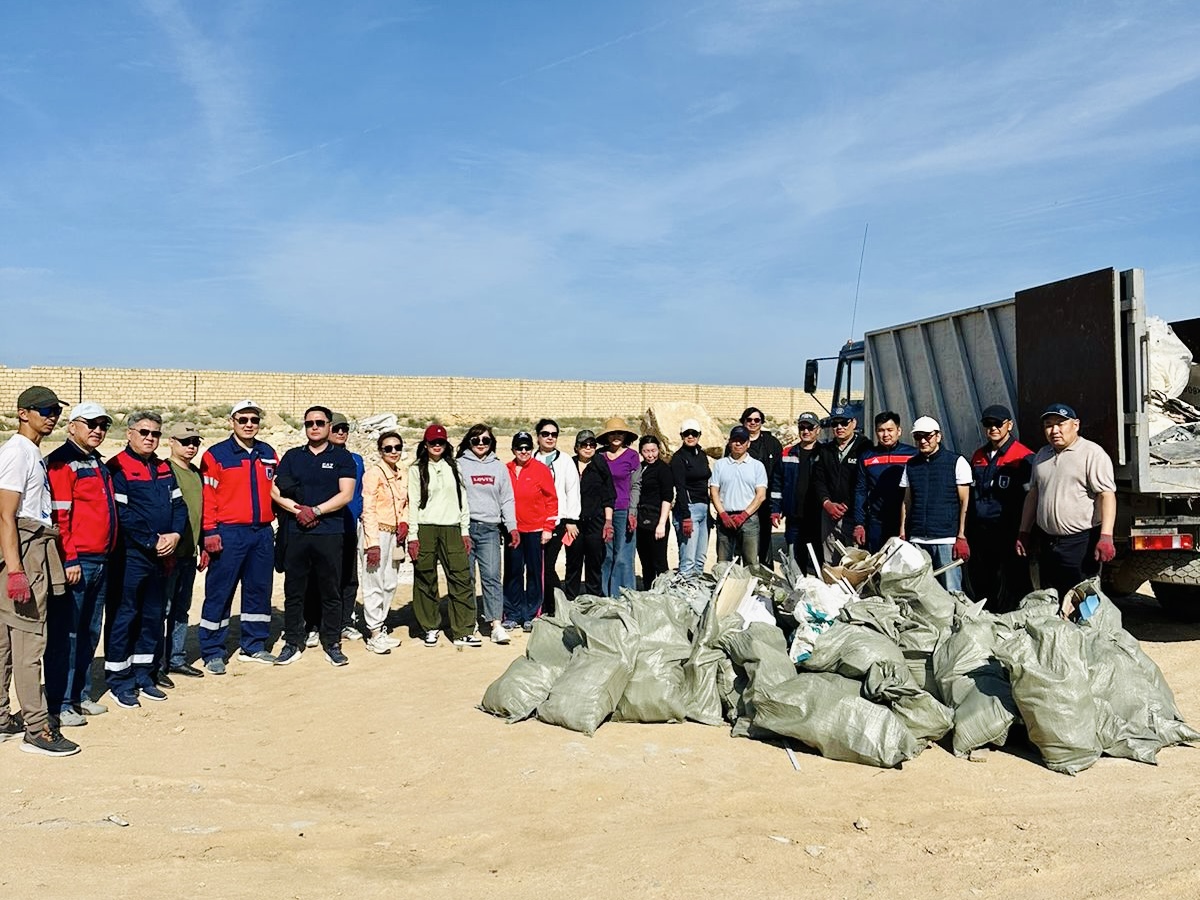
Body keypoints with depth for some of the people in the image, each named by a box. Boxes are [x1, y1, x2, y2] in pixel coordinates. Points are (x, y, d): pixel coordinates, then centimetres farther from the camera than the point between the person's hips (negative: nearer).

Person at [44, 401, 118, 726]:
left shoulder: (99, 464, 18)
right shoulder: (61, 462, -9)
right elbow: (58, 515, -15)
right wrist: (70, 559, -18)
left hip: (100, 562, 9)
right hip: (75, 562, -9)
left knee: (89, 633, 15)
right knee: (65, 635, -2)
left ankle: (80, 695, 25)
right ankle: (59, 704, 6)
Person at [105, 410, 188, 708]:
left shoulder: (164, 469, 15)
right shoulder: (118, 468, -7)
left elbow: (178, 505, 12)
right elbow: (122, 514, -15)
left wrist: (175, 534, -6)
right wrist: (153, 541, -15)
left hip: (162, 555, 7)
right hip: (131, 556, -7)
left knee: (154, 616, 12)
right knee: (125, 616, -1)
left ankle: (144, 675, 23)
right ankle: (119, 680, 9)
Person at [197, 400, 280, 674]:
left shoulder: (269, 454, 11)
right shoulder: (216, 455, -3)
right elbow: (207, 496, -7)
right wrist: (209, 532, -13)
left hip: (263, 532, 5)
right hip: (229, 533, -5)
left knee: (259, 590, 11)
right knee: (219, 593, 0)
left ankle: (253, 646, 22)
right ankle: (212, 652, 9)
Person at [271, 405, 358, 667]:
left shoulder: (342, 457, 5)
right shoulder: (292, 456, 13)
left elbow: (345, 495, -4)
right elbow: (275, 491, 5)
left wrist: (315, 511, -11)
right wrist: (298, 510, -9)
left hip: (330, 533, -2)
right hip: (296, 533, 2)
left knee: (331, 592, 3)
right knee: (294, 591, 6)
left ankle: (332, 644, 12)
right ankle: (292, 643, 16)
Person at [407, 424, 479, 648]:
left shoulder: (453, 468, 14)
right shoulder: (416, 469, 5)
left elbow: (462, 500, 14)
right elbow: (412, 503, 0)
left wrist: (465, 531, 8)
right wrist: (412, 536, -7)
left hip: (452, 529, 2)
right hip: (425, 529, -2)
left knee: (461, 578, -5)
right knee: (426, 581, 2)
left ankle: (463, 631, -2)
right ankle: (431, 628, 15)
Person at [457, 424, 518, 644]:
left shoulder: (499, 467, 14)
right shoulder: (460, 465, 5)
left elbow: (507, 500, 14)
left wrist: (512, 527, 6)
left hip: (490, 528, 1)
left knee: (491, 575, -7)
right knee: (466, 577, 4)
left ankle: (496, 624, -11)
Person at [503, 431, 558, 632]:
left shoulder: (541, 470, -3)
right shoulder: (506, 471, 4)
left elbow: (552, 499, -3)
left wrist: (548, 528, -7)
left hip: (535, 531, -2)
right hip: (513, 531, 2)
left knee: (534, 573, 5)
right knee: (512, 573, 6)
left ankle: (531, 615, 13)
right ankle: (513, 615, 16)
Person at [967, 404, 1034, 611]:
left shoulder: (1023, 458, -5)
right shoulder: (978, 457, 14)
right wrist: (967, 532, 15)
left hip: (1008, 536, -6)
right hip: (979, 534, 6)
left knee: (1008, 598, -3)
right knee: (980, 590, 13)